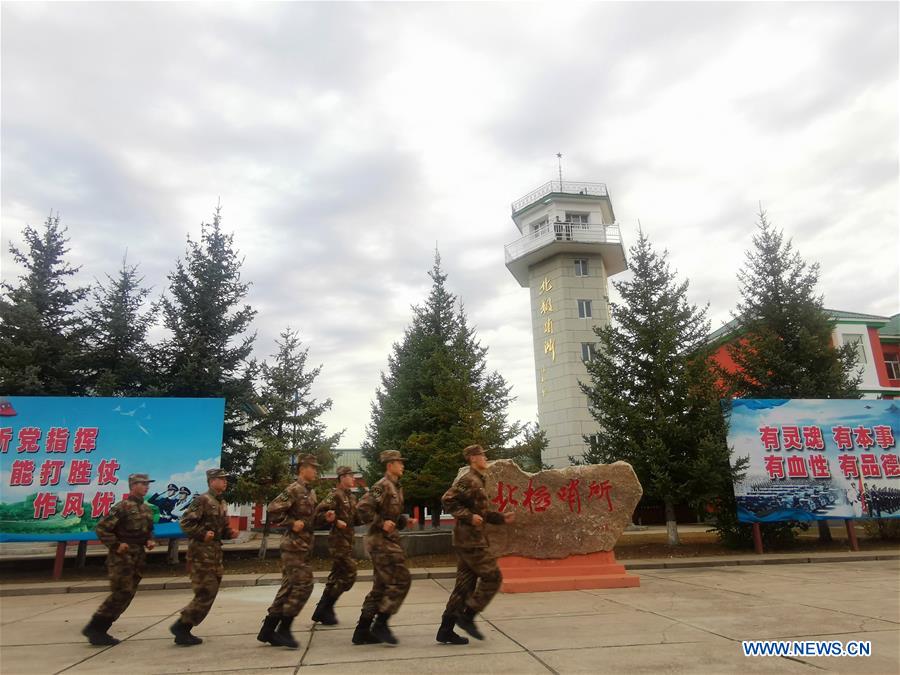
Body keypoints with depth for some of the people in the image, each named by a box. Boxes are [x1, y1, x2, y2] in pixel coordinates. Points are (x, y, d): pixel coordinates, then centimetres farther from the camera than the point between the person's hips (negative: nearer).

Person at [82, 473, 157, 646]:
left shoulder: (146, 509, 13)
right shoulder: (123, 507, -12)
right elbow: (101, 528, -13)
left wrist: (150, 541, 6)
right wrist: (116, 545, -17)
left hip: (138, 558, 8)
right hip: (122, 557, -8)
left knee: (128, 595, 9)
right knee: (121, 594, -10)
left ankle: (100, 631, 18)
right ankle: (93, 628, 3)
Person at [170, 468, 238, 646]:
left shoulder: (222, 504, 15)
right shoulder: (203, 500, -12)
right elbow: (185, 522, -17)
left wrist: (230, 533, 4)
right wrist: (202, 534, -23)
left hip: (215, 551, 9)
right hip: (201, 552, -9)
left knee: (210, 593, 10)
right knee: (206, 593, -10)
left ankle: (184, 631, 19)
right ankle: (181, 626, 4)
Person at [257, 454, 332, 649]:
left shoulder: (311, 492, 15)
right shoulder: (294, 490, -13)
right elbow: (273, 510, -21)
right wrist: (292, 523, -20)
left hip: (302, 546, 9)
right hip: (294, 545, -9)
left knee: (289, 587, 11)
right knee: (303, 585, -9)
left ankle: (268, 630, 18)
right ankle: (283, 629, 0)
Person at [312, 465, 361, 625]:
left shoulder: (351, 497, 15)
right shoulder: (336, 494, -11)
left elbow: (356, 519, 19)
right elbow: (320, 510, -21)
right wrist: (336, 521, -23)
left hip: (347, 540, 9)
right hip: (339, 540, -9)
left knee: (337, 575, 13)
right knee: (349, 574, -9)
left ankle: (323, 610, 22)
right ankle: (325, 609, 1)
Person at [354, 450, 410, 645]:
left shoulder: (396, 487, 17)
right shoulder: (383, 486, -13)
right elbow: (364, 507, -23)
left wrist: (404, 520, 7)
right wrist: (381, 523, -22)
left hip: (390, 540, 10)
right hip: (382, 541, -10)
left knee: (381, 586, 11)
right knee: (401, 580, -9)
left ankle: (362, 631, 17)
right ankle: (381, 624, -1)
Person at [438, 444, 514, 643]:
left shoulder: (477, 482, 19)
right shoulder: (468, 480, -12)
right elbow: (447, 500, -21)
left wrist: (502, 518, 16)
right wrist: (469, 517, -23)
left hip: (470, 540, 10)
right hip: (470, 539, -10)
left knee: (465, 585, 10)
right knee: (492, 577, -5)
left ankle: (446, 630, 13)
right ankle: (467, 616, 1)